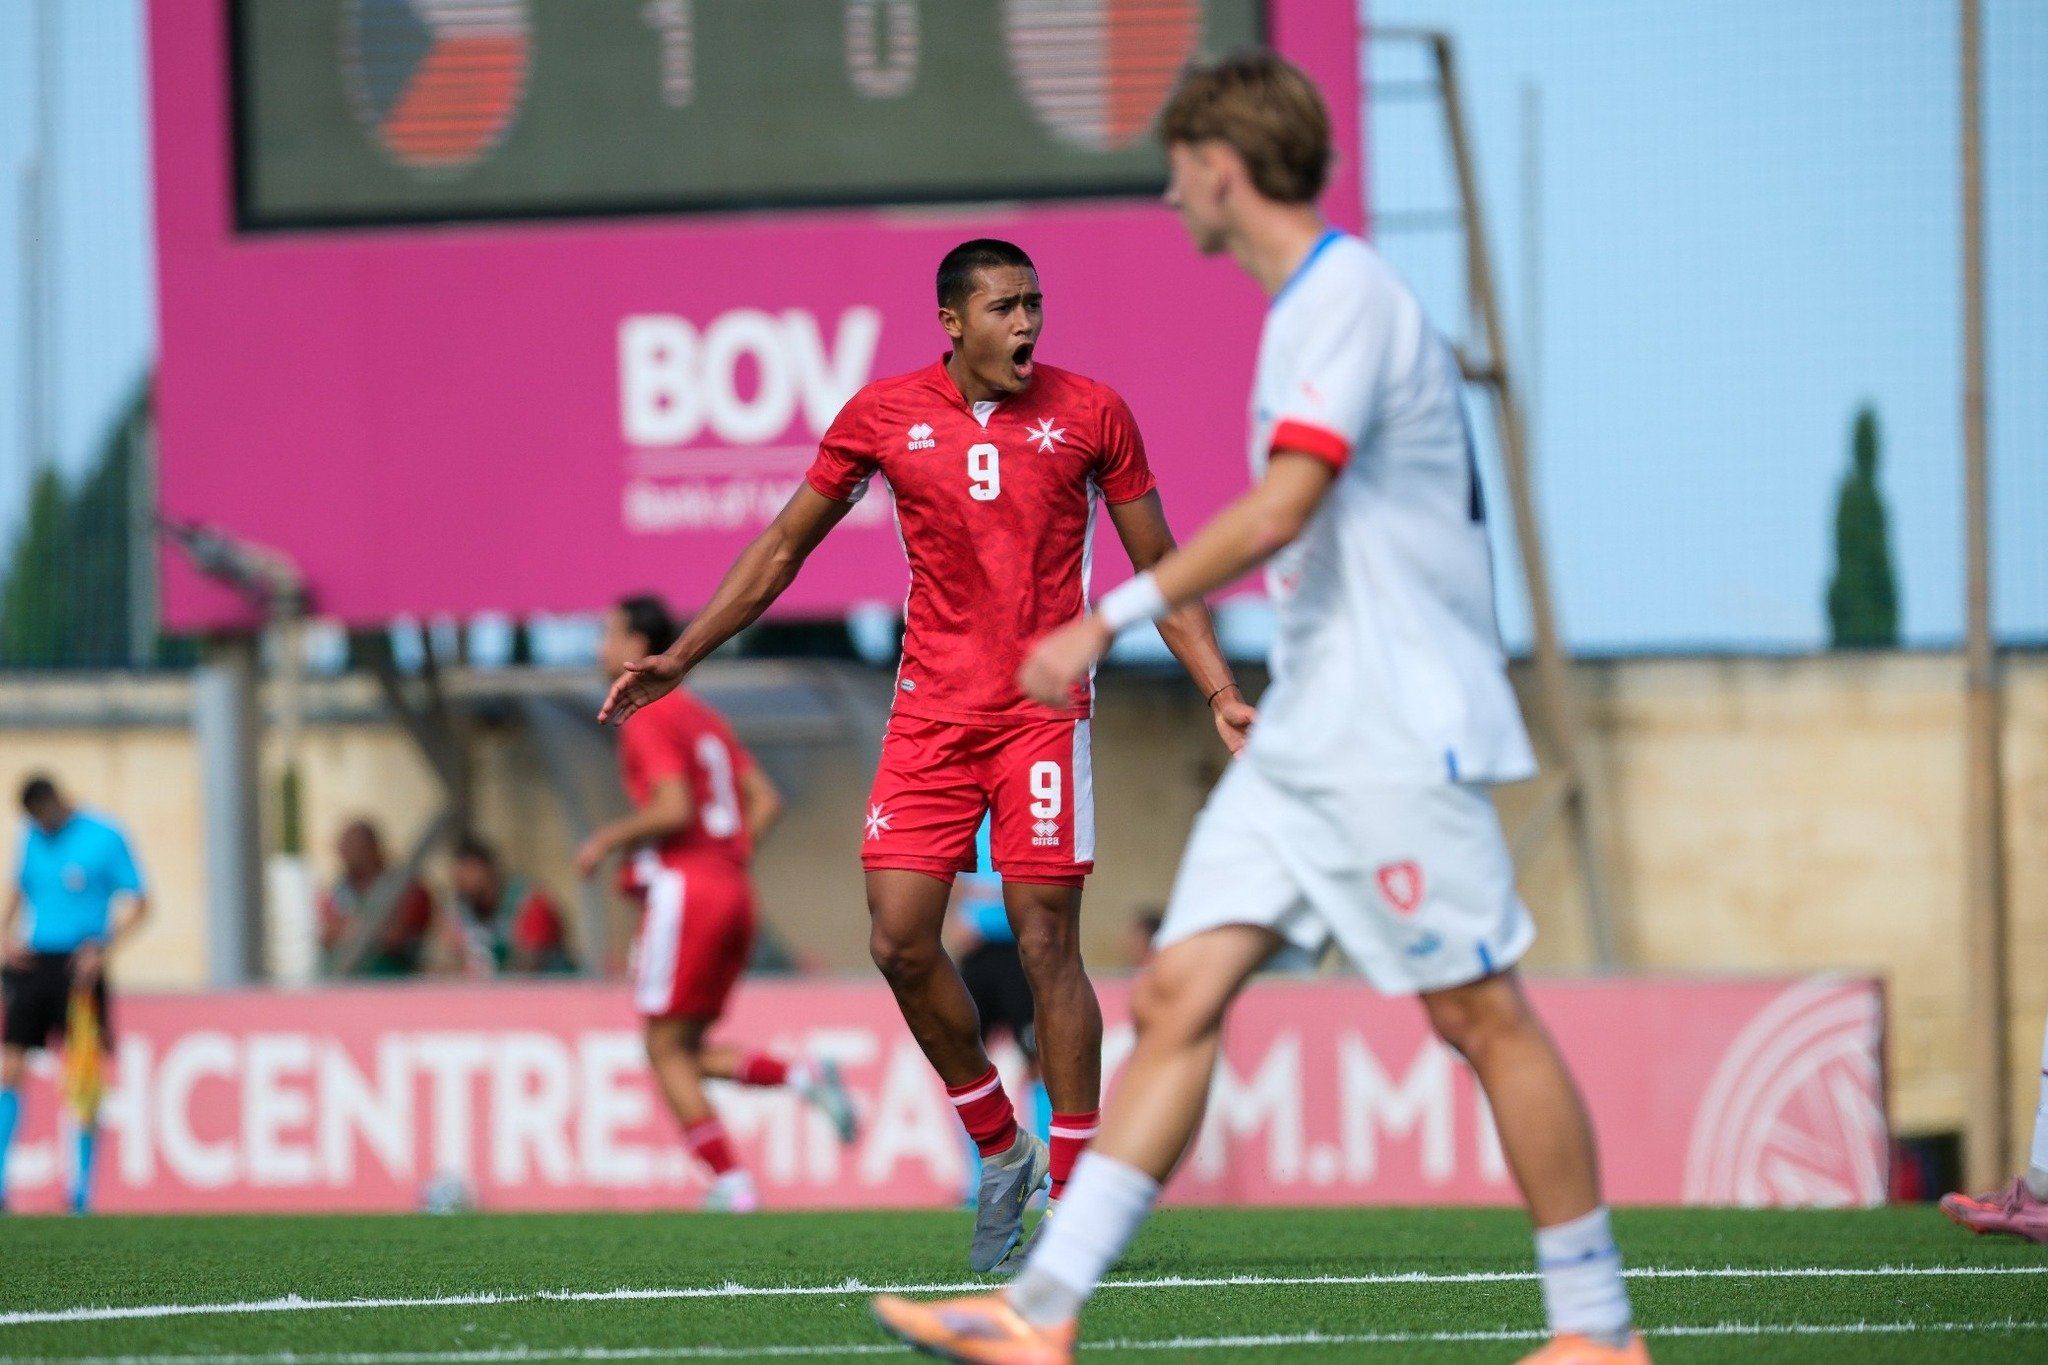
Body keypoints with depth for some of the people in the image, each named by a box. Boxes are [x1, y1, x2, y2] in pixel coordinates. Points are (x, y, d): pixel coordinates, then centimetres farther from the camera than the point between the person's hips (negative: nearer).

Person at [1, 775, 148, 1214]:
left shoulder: (105, 838, -5)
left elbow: (139, 904, -3)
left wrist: (104, 949, -14)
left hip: (78, 965, -5)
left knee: (84, 1077, -3)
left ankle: (82, 1188, 7)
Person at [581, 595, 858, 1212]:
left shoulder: (648, 717, -8)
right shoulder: (701, 716, 19)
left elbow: (673, 809, -20)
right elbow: (765, 800, 16)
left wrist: (608, 840, -7)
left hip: (682, 888, -9)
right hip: (732, 893, 9)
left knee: (666, 1049, -2)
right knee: (686, 1051, 13)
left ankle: (732, 1184, -9)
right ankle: (803, 1076, -7)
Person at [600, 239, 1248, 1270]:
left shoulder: (1091, 413, 1)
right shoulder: (884, 415, 3)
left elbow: (1158, 568, 8)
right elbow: (784, 546, 14)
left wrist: (1221, 694, 0)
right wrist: (678, 659, 11)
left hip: (1044, 710, -2)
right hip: (931, 712, 2)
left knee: (1046, 945, -6)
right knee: (899, 942, -5)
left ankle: (1076, 1196, 3)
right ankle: (1000, 1148, 15)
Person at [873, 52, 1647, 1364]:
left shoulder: (1348, 298, -13)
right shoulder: (1315, 301, 16)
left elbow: (1281, 512, -23)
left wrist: (1112, 619, -21)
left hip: (1394, 736, -9)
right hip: (1305, 736, 9)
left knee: (1483, 1017, -3)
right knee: (1179, 997, 0)